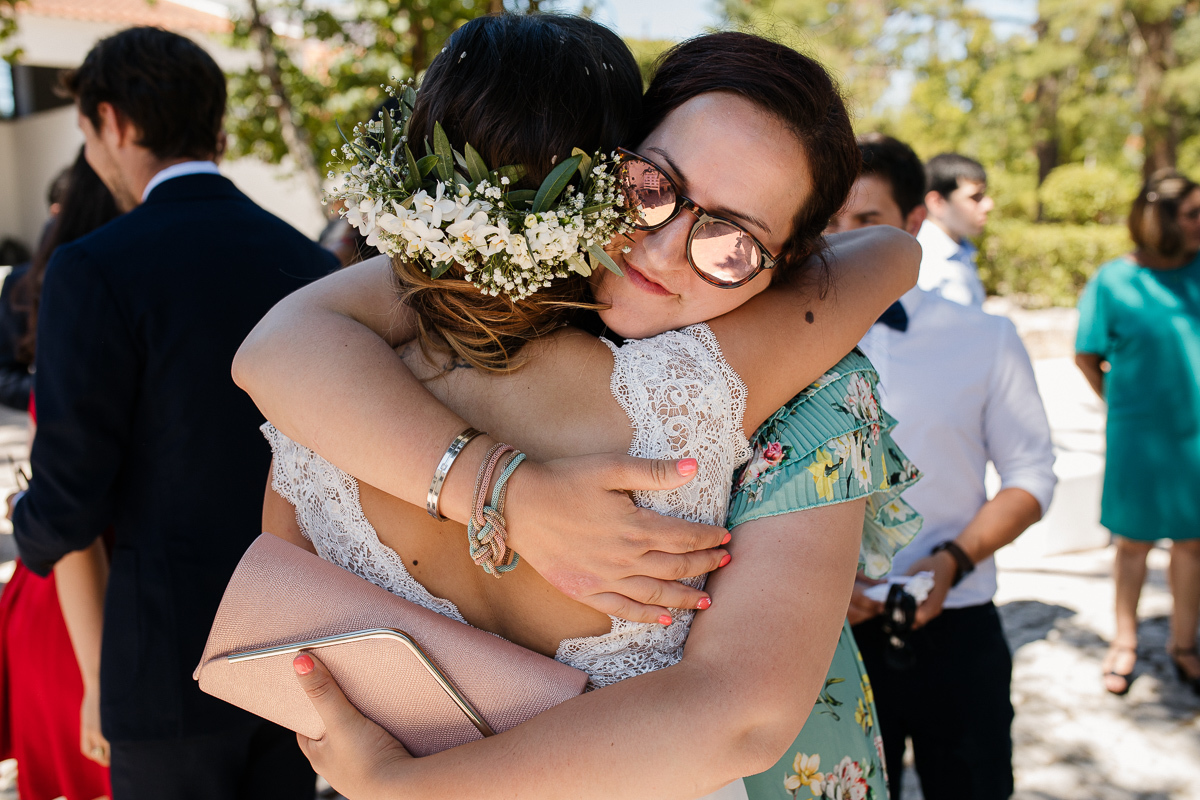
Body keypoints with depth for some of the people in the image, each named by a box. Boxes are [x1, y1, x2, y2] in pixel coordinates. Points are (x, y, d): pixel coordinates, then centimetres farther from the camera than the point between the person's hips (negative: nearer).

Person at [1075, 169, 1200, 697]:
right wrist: (1121, 404, 4)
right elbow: (1086, 356, 2)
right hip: (1139, 432, -3)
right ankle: (1125, 641, 28)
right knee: (1134, 540, 9)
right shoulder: (1113, 280, -7)